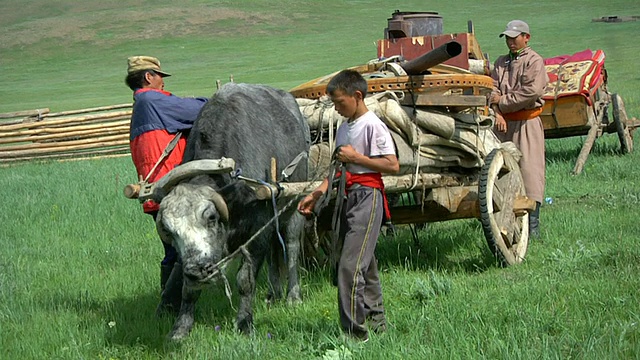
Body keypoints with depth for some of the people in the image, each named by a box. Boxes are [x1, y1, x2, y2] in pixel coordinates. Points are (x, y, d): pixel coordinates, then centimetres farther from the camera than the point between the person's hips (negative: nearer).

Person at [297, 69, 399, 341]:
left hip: (368, 196, -9)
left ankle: (354, 330, -14)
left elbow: (393, 165, -15)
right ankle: (376, 320, 23)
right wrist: (316, 195, 13)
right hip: (348, 197, 9)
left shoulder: (373, 126, -10)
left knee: (351, 265, -15)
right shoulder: (344, 128, 16)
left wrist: (356, 157, -15)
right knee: (365, 263, 14)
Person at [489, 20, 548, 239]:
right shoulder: (501, 62, 16)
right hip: (503, 123, 6)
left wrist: (503, 102, -9)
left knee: (529, 171, -7)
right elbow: (493, 89, 5)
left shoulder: (534, 61, -4)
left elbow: (532, 92, -16)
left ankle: (532, 227, -7)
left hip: (526, 124, -6)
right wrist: (497, 113, -12)